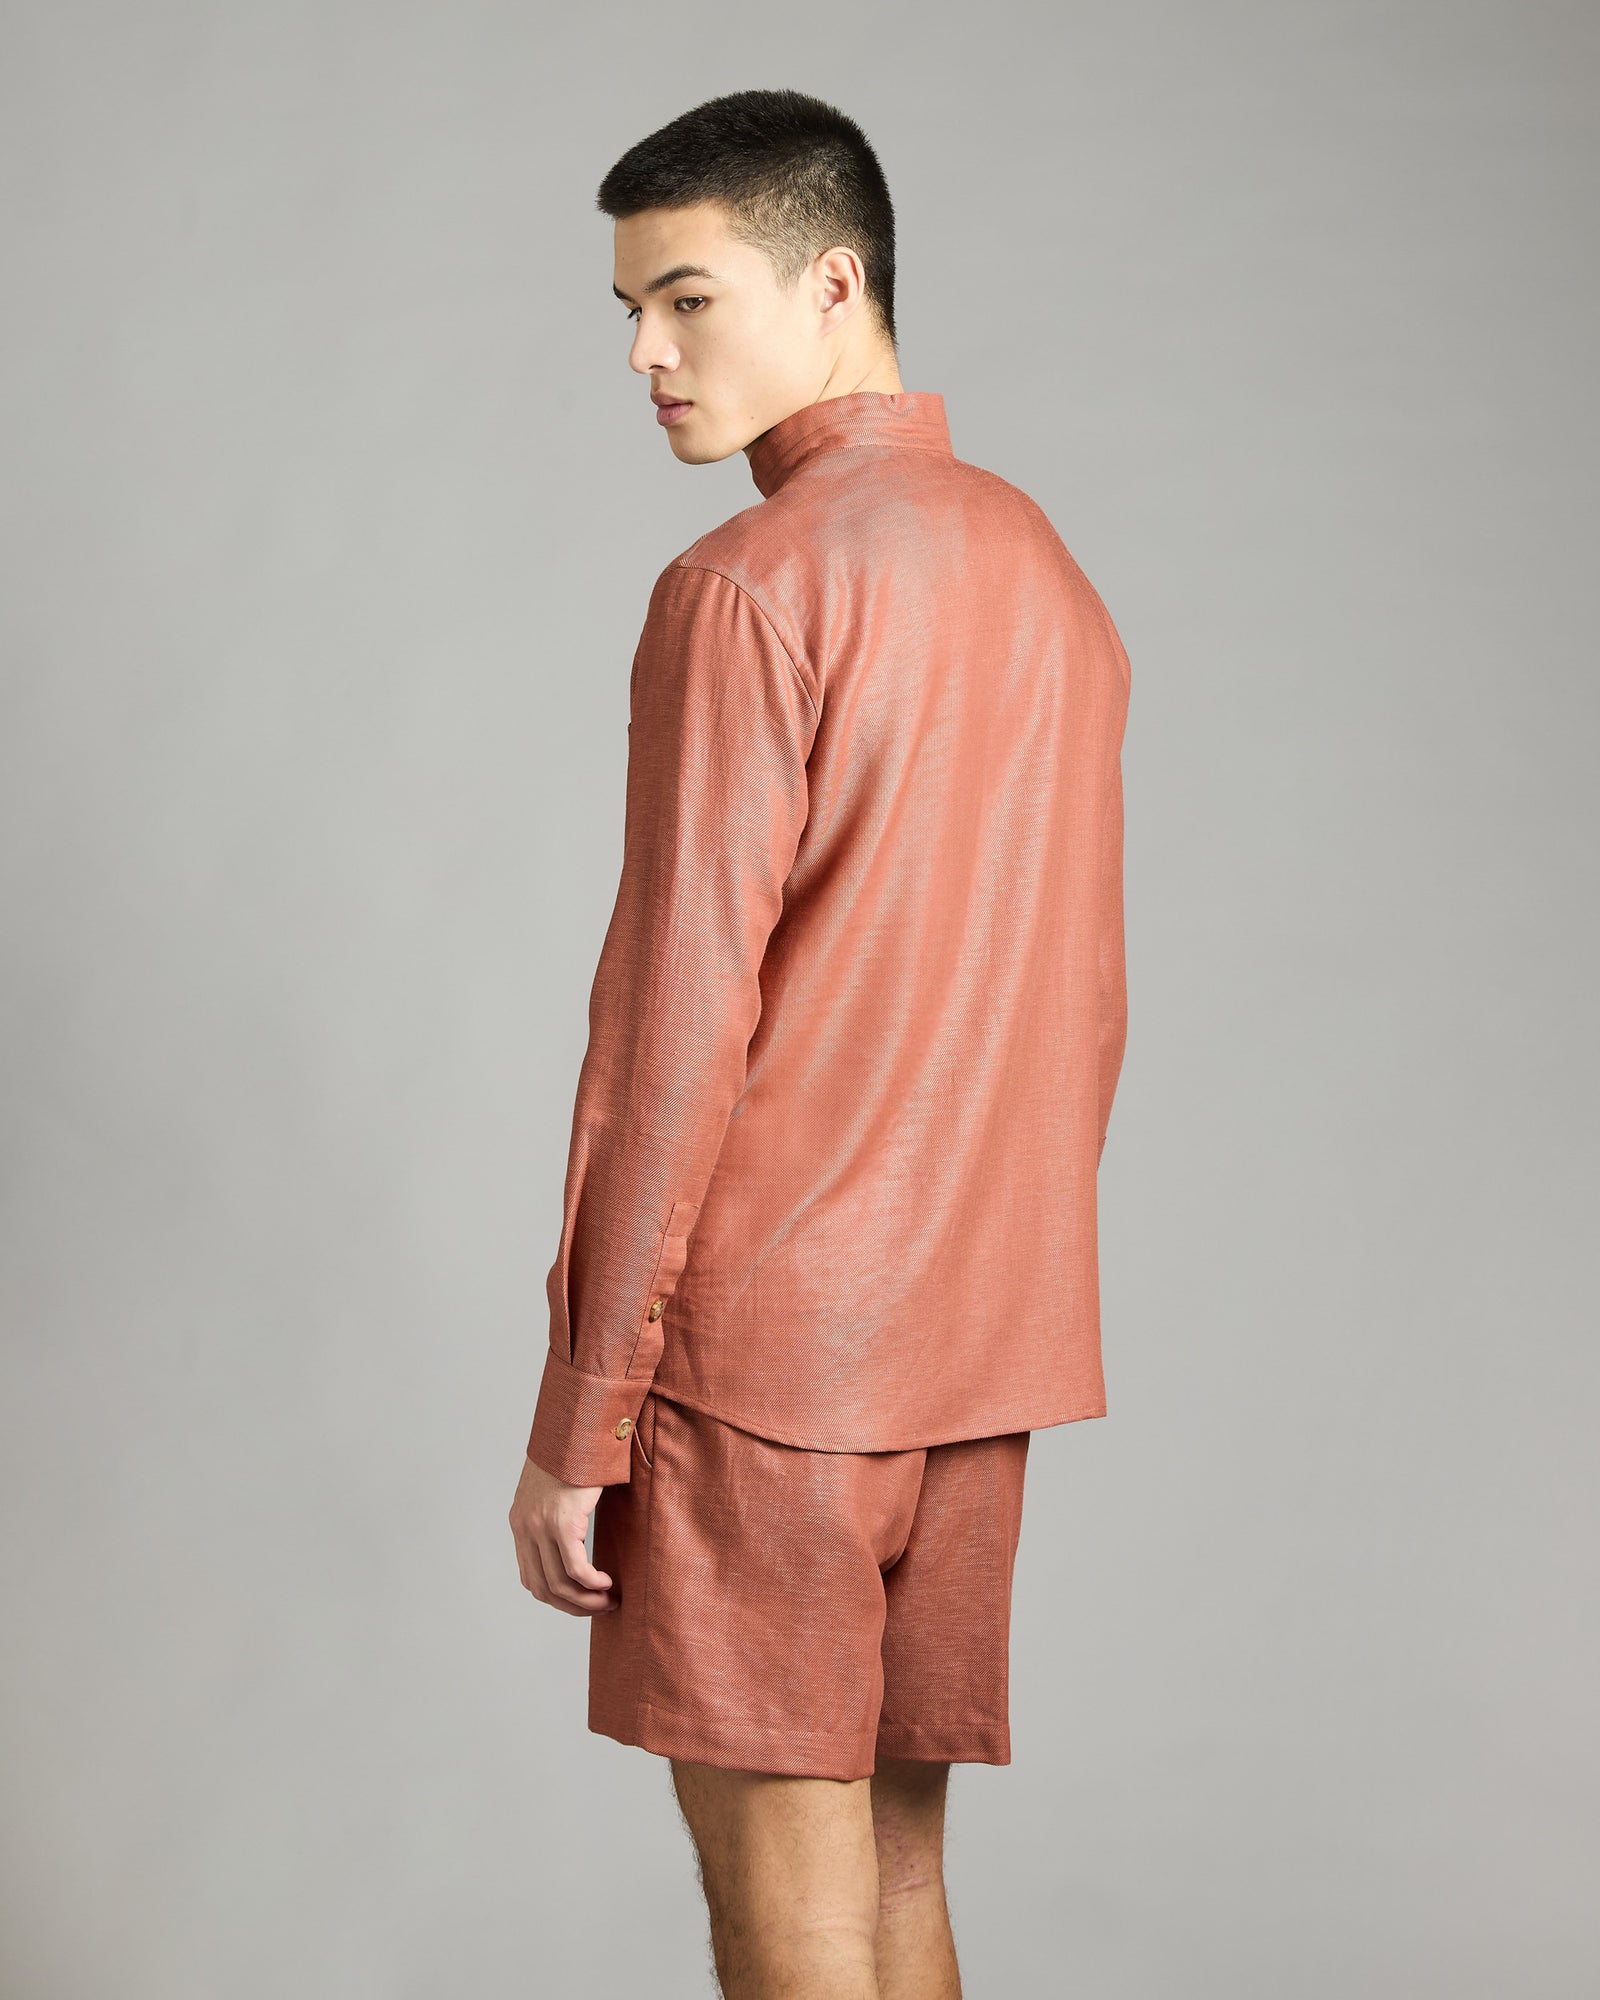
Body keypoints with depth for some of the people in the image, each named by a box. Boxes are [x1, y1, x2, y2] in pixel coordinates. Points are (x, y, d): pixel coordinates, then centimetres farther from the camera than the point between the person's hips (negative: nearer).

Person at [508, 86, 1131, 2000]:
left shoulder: (753, 585, -12)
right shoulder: (1045, 572, 12)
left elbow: (676, 1022, -15)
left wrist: (576, 1418, -10)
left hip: (759, 1342, -8)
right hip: (982, 1353, 8)